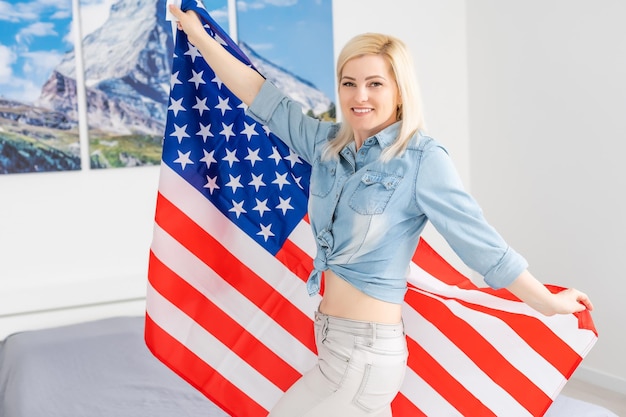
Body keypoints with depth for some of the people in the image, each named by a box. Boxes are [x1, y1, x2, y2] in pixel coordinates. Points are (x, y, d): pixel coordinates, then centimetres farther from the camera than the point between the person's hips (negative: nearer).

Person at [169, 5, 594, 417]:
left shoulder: (422, 159, -15)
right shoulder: (327, 143, 4)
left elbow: (483, 244, -10)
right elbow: (262, 96, 9)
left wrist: (548, 302, -4)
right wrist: (200, 37, 12)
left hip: (366, 354, -6)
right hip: (331, 339, 6)